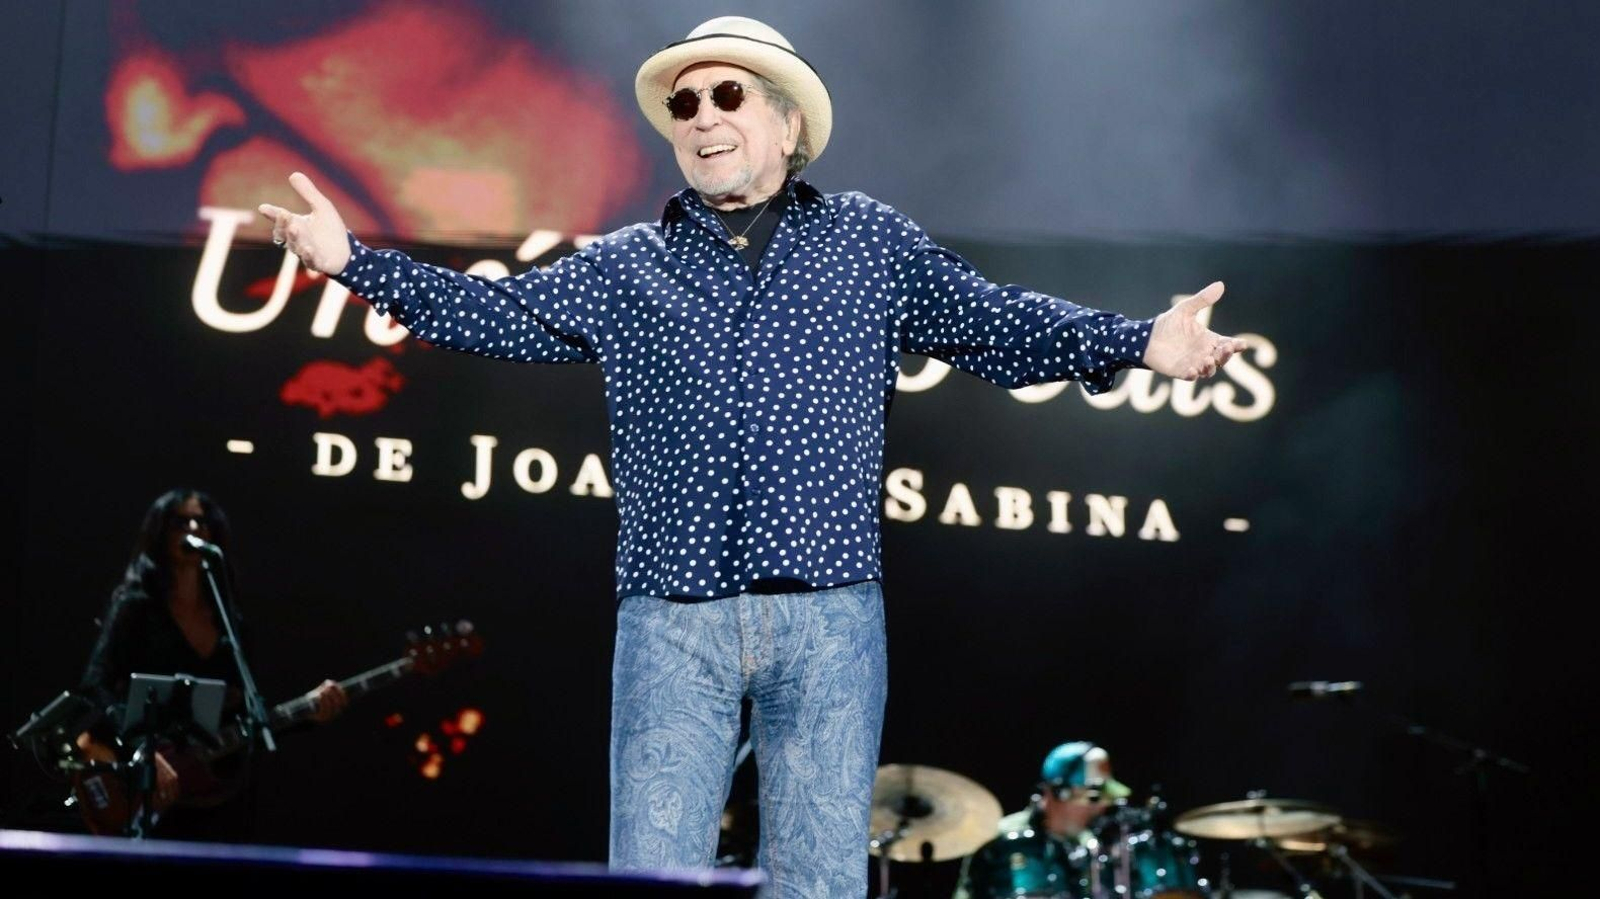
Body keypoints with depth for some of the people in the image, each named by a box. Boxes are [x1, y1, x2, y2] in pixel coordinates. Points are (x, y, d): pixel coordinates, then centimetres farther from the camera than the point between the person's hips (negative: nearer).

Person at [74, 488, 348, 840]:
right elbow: (94, 689, -15)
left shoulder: (231, 624, 13)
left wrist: (309, 707, 0)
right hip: (148, 799, -5)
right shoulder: (135, 607, -2)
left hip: (222, 802, 5)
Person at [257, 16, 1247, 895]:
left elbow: (1002, 325, 5)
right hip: (671, 622, 1)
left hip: (829, 620, -1)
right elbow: (493, 313, 11)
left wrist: (1140, 343, -9)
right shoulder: (624, 266, 13)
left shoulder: (871, 243, 11)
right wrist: (355, 260, 1)